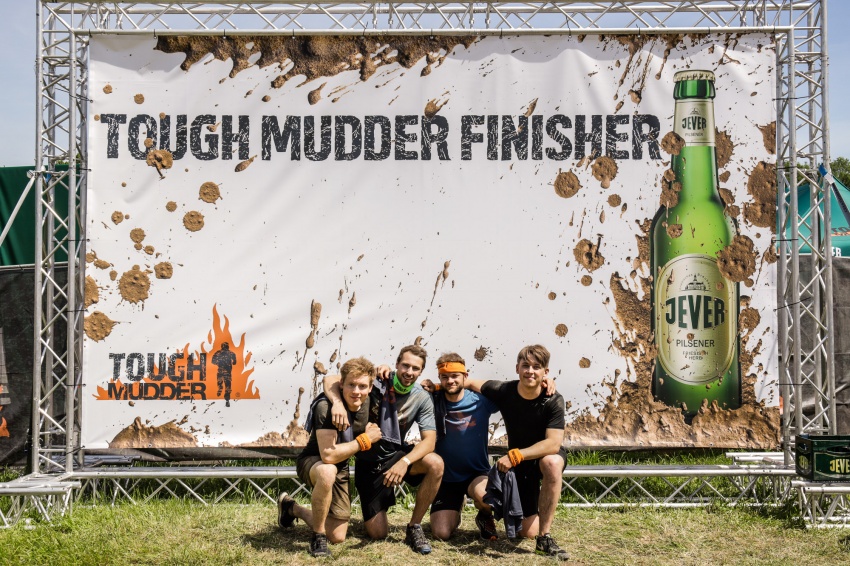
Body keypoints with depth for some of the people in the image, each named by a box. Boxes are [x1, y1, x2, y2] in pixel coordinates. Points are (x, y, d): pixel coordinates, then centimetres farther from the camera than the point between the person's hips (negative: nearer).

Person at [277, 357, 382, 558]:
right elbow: (328, 455, -38)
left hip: (340, 467, 6)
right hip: (312, 462, -6)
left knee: (337, 537, 8)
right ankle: (318, 536, -20)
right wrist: (365, 440, -29)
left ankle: (292, 508, 35)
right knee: (327, 472, -44)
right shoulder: (326, 407, -32)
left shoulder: (365, 402, -12)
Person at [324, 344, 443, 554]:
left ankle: (414, 527, -11)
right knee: (378, 534, -6)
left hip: (395, 454, 2)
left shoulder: (422, 399, -8)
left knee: (436, 464, -30)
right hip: (369, 461, -2)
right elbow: (330, 381, -18)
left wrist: (405, 462, -36)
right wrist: (337, 402, -41)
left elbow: (429, 439, -17)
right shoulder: (377, 381, -14)